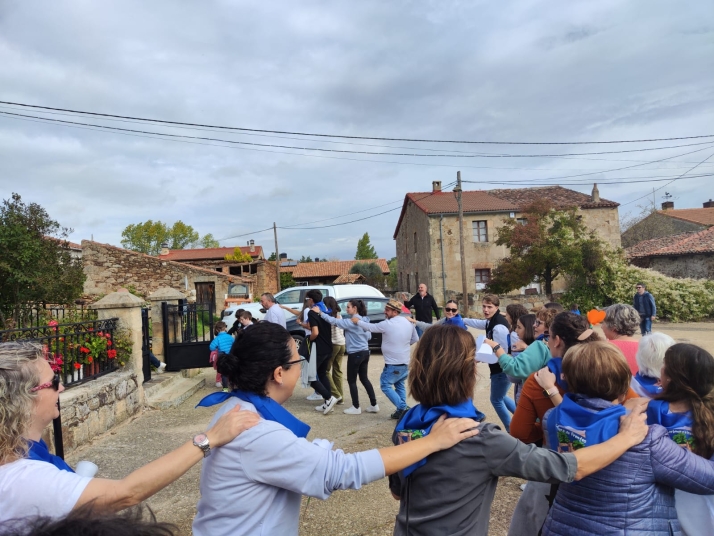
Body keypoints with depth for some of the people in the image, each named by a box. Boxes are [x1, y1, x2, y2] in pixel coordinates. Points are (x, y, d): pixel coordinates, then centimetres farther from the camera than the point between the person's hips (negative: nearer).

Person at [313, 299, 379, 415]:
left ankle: (356, 407, 11)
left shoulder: (352, 322, -17)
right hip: (365, 352, 9)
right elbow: (369, 336, 17)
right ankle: (374, 405, 18)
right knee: (364, 378, 16)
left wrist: (320, 313, -16)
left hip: (355, 354, -8)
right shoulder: (364, 320, 8)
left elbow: (335, 321, -20)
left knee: (351, 380, 4)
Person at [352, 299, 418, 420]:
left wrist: (357, 321, 9)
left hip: (393, 364, -7)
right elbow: (415, 339, 15)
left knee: (385, 385, 4)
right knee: (400, 385, 21)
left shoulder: (387, 324, -17)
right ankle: (401, 411, 16)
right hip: (406, 362, 7)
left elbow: (371, 327, -5)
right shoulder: (408, 323, 4)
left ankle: (402, 408, -5)